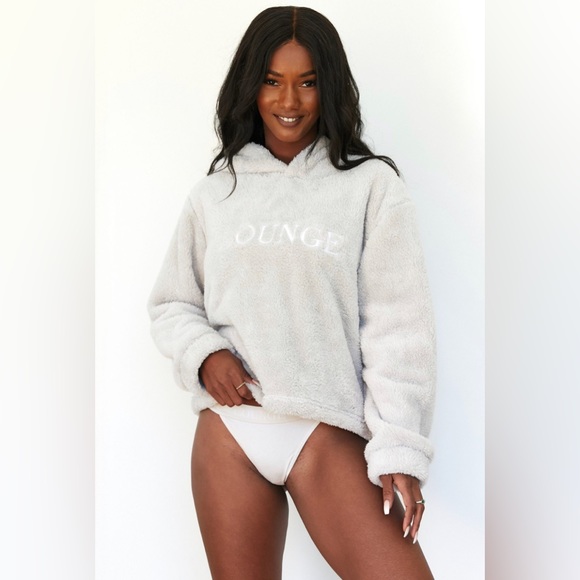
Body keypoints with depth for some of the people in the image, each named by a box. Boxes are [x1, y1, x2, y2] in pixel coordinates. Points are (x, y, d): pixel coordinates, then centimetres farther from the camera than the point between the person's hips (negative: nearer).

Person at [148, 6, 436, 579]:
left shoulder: (370, 184, 0)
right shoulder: (215, 192, 9)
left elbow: (397, 323, -5)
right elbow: (171, 303, 15)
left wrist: (399, 449, -12)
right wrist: (204, 355, -6)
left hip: (328, 430, -2)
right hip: (227, 428, 3)